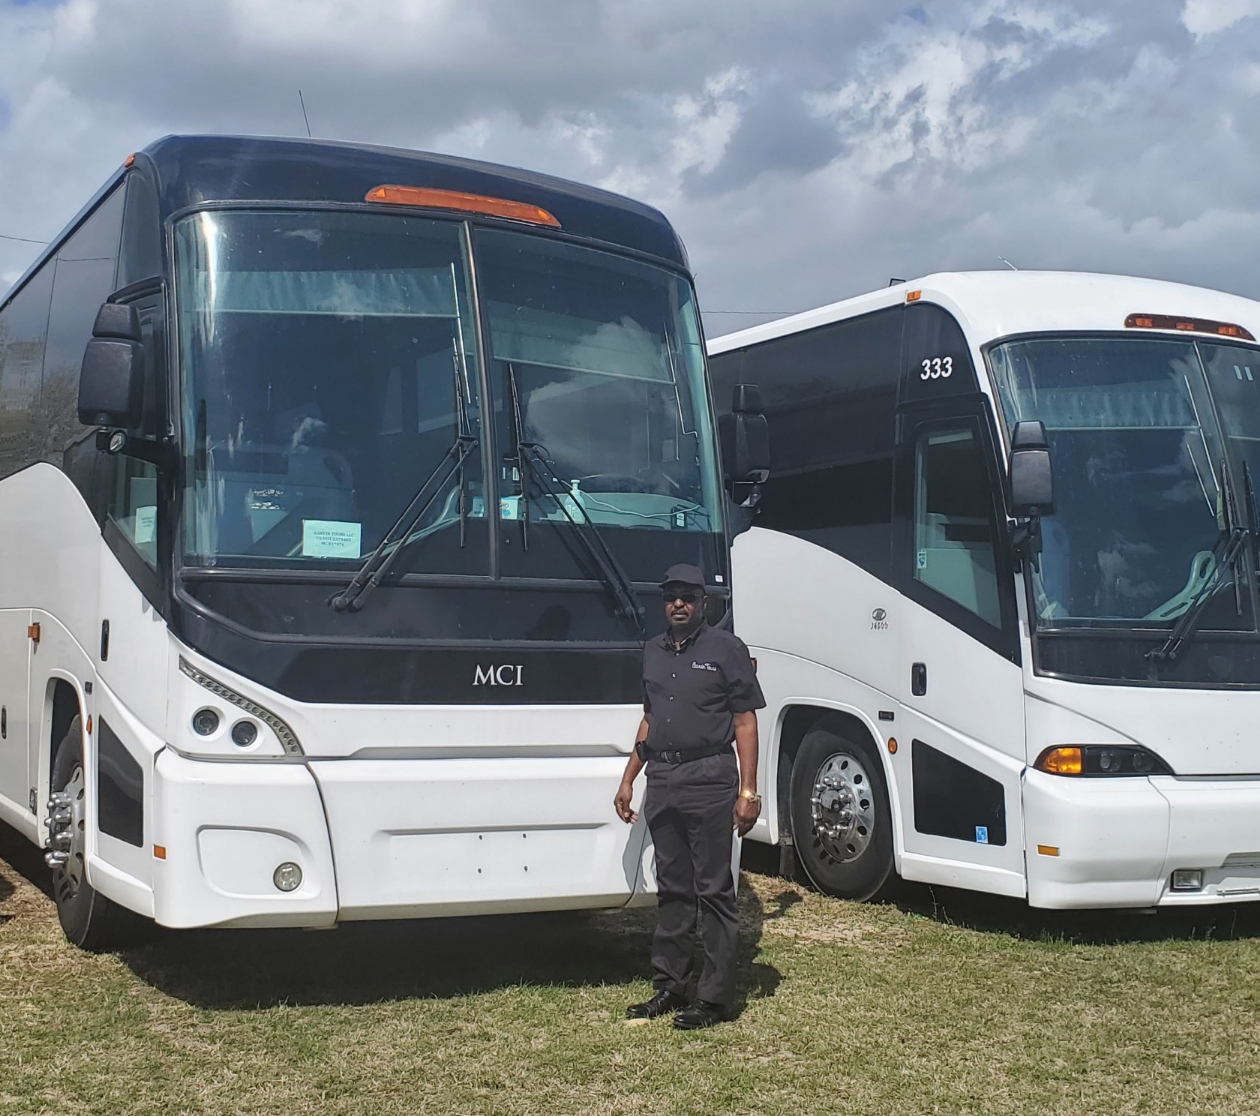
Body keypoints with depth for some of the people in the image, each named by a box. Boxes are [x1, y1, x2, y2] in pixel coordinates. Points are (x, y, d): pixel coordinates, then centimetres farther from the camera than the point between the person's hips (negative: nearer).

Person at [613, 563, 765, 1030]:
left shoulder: (725, 649, -2)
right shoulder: (653, 651, 16)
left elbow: (745, 722, -5)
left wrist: (748, 791, -12)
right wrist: (628, 779, 17)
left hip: (709, 780, -6)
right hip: (661, 781, 6)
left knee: (714, 891, -1)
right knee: (671, 890, 13)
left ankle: (714, 998, 4)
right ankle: (669, 988, 21)